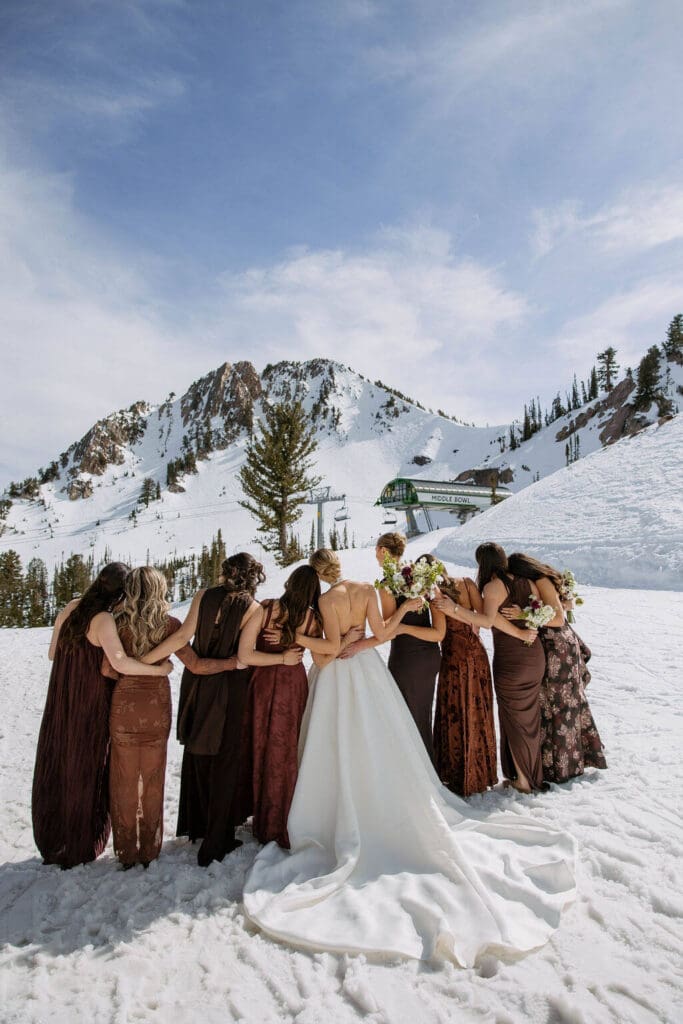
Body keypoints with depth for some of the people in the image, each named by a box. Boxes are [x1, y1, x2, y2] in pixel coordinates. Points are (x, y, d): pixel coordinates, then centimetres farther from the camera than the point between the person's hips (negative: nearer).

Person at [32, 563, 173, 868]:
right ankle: (81, 847, 27)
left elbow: (53, 653, 8)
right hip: (92, 708, -6)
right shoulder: (104, 619, -21)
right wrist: (160, 669, -24)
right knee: (86, 774, 12)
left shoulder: (70, 608, -1)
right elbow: (120, 663, -35)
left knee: (56, 770, 18)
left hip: (60, 706, 6)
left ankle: (52, 843, 34)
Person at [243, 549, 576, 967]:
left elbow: (332, 646, -16)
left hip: (338, 676, -4)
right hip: (368, 669, 4)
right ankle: (406, 814, 27)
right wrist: (404, 608, 6)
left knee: (344, 748, 7)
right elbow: (380, 633, -3)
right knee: (385, 746, 15)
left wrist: (295, 637, -14)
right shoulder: (367, 589, -3)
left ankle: (351, 825, 16)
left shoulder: (327, 599, -14)